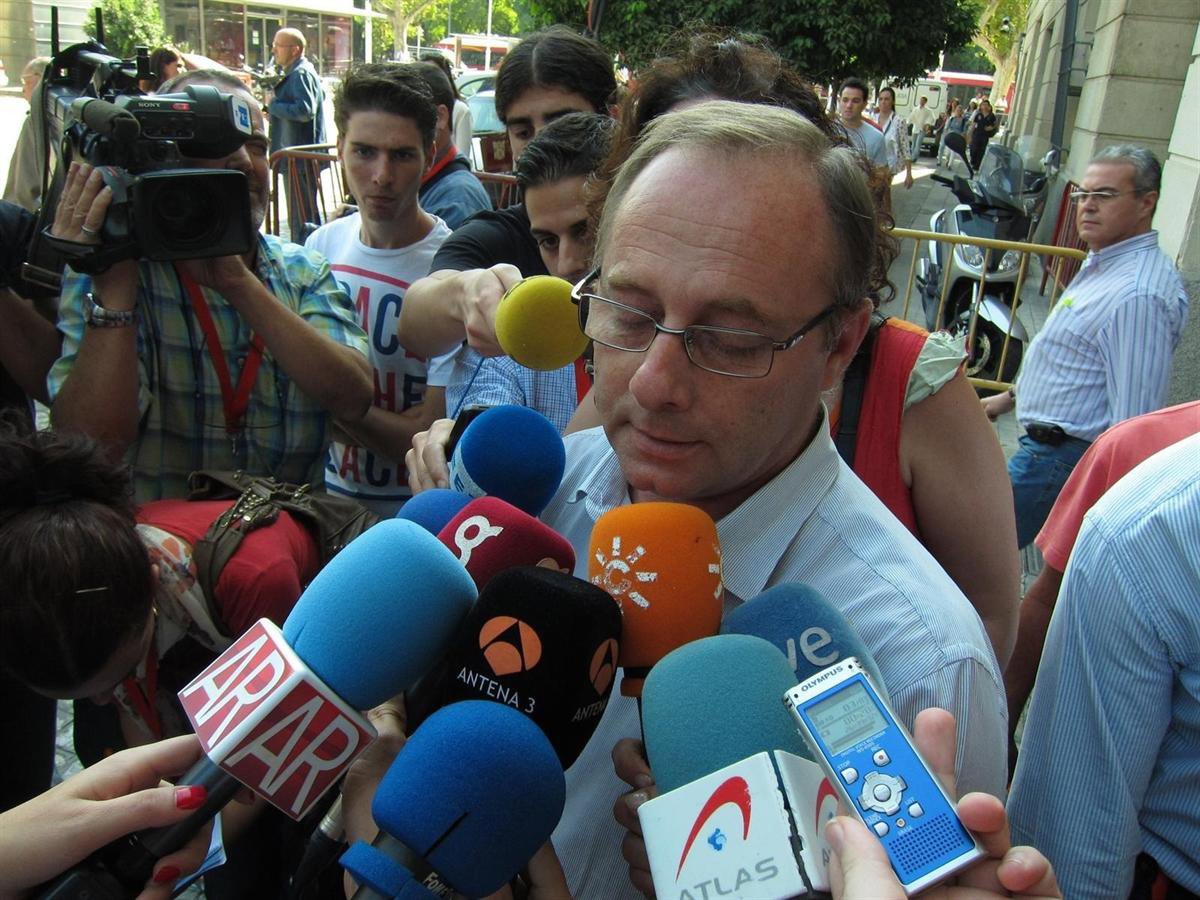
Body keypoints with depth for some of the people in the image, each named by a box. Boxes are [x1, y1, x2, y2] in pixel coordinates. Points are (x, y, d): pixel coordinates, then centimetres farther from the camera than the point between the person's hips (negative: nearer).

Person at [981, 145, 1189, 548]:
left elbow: (1134, 421, -27)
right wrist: (1011, 396, 29)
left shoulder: (1139, 295, -26)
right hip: (1044, 444, 10)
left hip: (1060, 459, -10)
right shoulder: (1104, 263, 10)